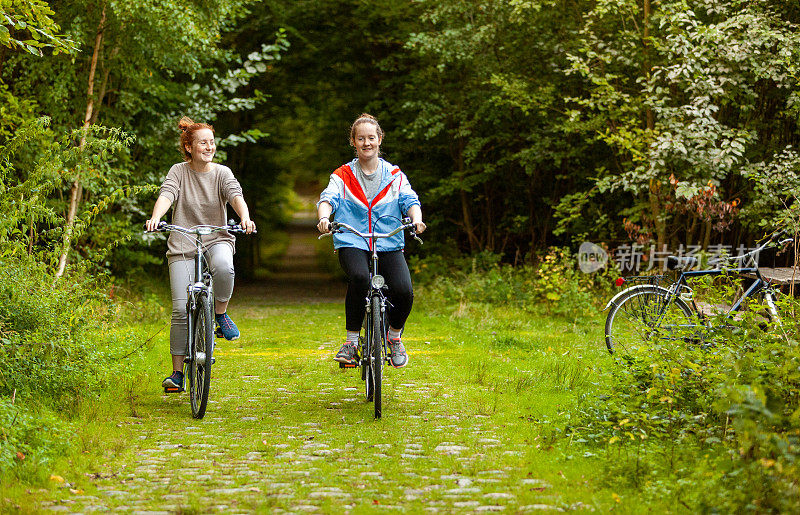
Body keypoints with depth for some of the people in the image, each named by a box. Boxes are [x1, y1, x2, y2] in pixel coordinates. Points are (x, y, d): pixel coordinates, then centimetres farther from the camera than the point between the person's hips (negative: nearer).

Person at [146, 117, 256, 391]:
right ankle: (177, 373, 3)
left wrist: (244, 217, -35)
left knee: (223, 267, -37)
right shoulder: (178, 172, 2)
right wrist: (155, 218, -35)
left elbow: (236, 195, -13)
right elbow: (166, 195, -14)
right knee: (181, 309, -8)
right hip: (183, 246, 0)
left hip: (217, 240, 0)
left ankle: (221, 313, -8)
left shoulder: (222, 173, 4)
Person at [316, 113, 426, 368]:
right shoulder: (343, 175, 9)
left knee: (403, 291, -23)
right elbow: (328, 198, -6)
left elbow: (410, 200, -1)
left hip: (389, 244, 1)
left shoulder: (395, 175, 11)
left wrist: (416, 219, -23)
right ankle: (351, 339, -17)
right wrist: (324, 216, -29)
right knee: (359, 278, -35)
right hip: (352, 243, -1)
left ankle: (394, 336, 9)